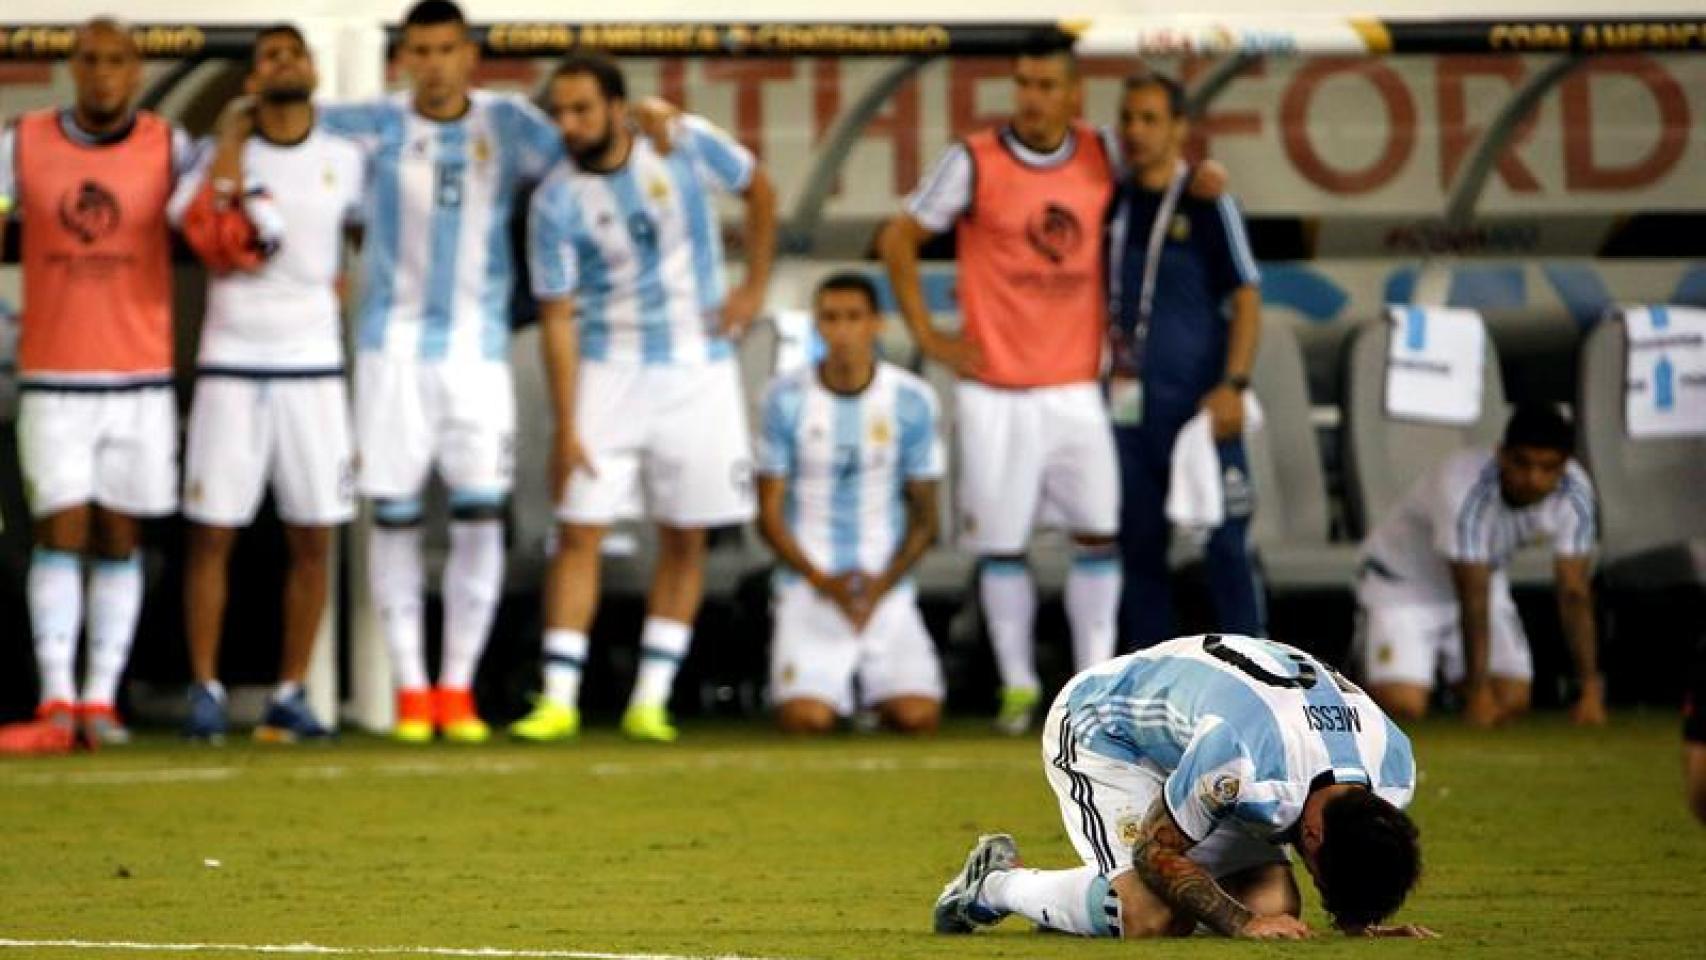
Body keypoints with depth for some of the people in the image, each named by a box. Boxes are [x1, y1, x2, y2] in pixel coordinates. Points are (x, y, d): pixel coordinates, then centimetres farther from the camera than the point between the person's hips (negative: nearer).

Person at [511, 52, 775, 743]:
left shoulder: (688, 145, -10)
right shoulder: (556, 202, -12)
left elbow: (758, 190, 9)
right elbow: (557, 318, -10)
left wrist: (756, 286, 3)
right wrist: (566, 428, -14)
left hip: (698, 371, 1)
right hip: (609, 372, -1)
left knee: (685, 538, 3)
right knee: (580, 532, -8)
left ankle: (650, 703, 9)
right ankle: (558, 701, -5)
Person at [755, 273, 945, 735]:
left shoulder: (912, 400, 1)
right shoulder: (787, 399, -2)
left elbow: (924, 516, 5)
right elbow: (769, 513, 1)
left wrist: (882, 586, -11)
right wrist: (822, 581, -14)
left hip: (886, 587, 1)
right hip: (808, 586, -1)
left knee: (917, 715, -21)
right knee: (806, 719, -24)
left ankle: (874, 684, 16)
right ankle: (835, 682, 14)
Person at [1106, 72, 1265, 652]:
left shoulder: (1207, 204, -3)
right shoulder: (1112, 204, 11)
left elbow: (1246, 296, -6)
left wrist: (1234, 385, -15)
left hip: (1197, 406, -5)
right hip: (1128, 407, 5)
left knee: (1224, 547, -5)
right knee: (1138, 548, 9)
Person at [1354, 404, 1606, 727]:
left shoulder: (1575, 492, -21)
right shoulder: (1464, 490, -37)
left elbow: (1575, 594, -18)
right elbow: (1473, 601, -35)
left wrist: (1591, 689, -24)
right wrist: (1478, 692, -34)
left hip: (1485, 574, 5)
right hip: (1401, 582, -5)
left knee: (1513, 699, -8)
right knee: (1404, 705, -20)